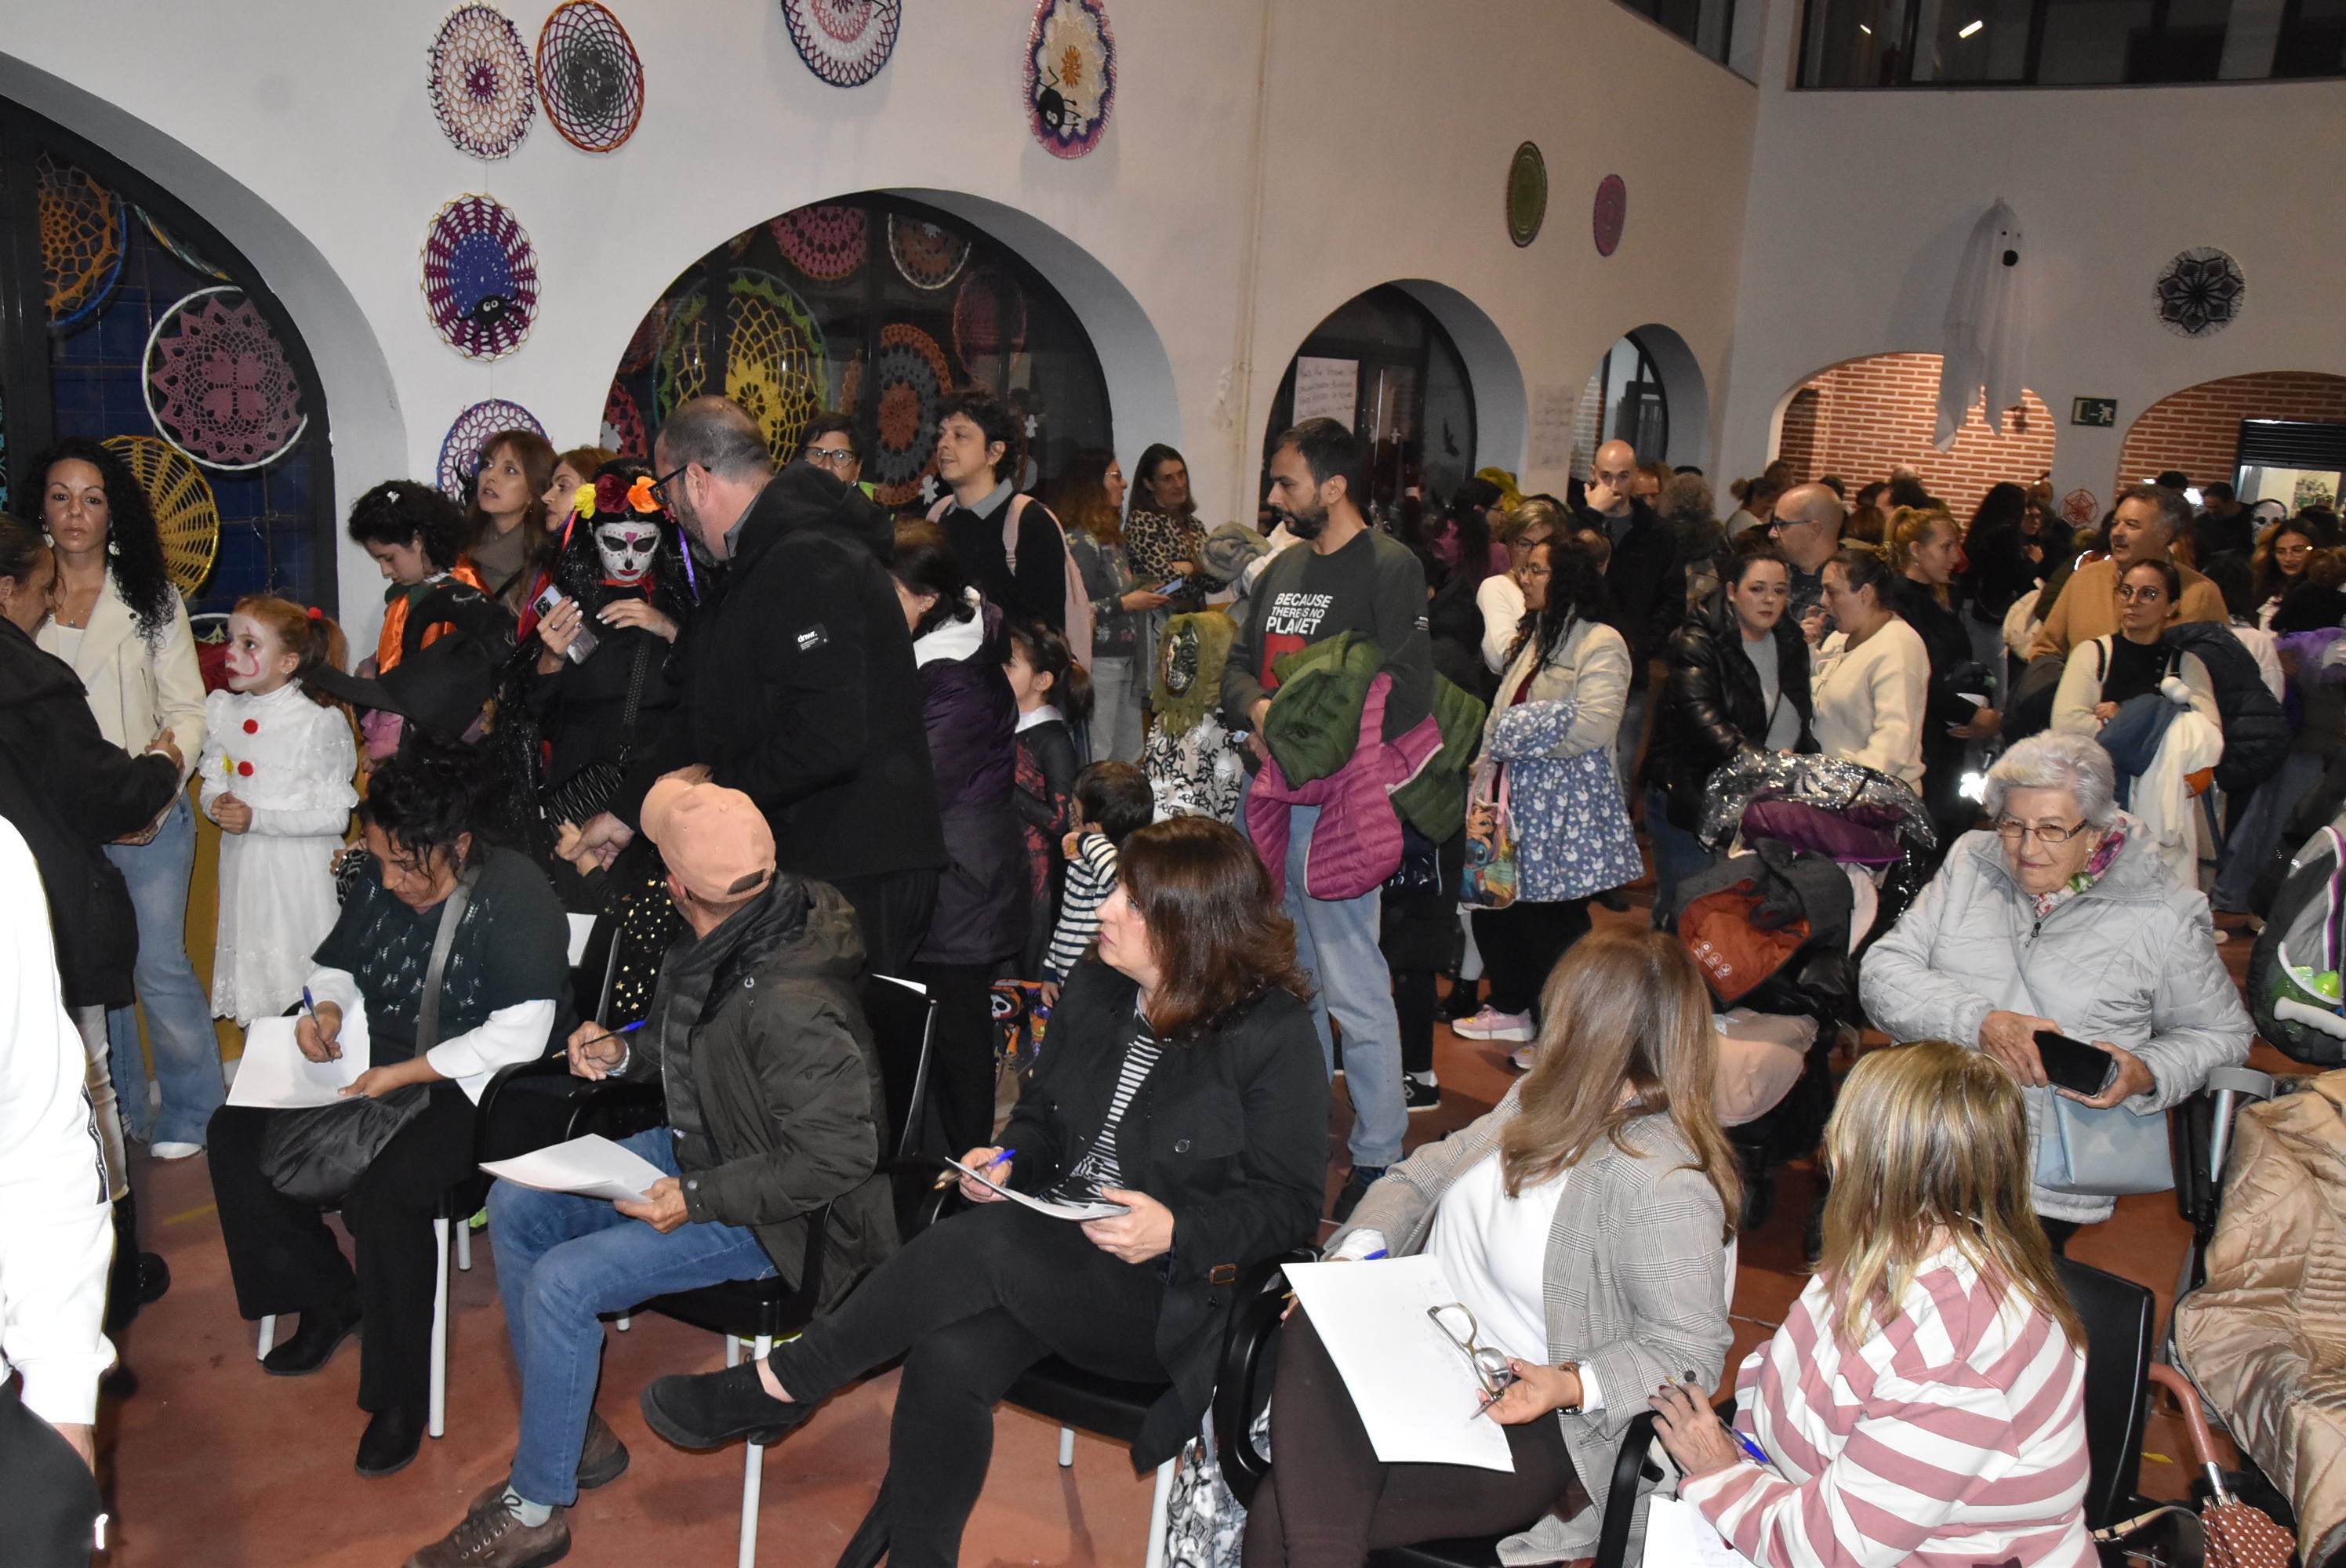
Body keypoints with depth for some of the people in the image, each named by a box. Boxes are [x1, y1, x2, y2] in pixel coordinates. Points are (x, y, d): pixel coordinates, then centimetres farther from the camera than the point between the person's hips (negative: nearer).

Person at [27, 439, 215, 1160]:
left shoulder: (152, 598, 2)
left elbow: (187, 712, 0)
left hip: (146, 820, -2)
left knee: (160, 964, -2)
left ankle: (191, 1111, 14)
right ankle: (116, 1111, 25)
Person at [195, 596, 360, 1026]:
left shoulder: (320, 722, -13)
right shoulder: (223, 711, 6)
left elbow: (335, 816, -14)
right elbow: (212, 781, 15)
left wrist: (257, 818, -19)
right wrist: (217, 804, -8)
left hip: (300, 872, -6)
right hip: (242, 866, 6)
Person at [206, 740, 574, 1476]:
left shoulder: (513, 894, -20)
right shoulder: (381, 880, 3)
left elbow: (520, 1036, -24)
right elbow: (336, 966, 20)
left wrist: (405, 1074, -25)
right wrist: (327, 1011, -5)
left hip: (476, 1090, -8)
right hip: (376, 1069, 9)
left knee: (384, 1194, -31)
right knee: (236, 1133, -1)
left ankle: (398, 1394, -11)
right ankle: (330, 1300, 14)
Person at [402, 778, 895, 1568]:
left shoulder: (790, 1005, -35)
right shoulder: (723, 940, -7)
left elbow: (838, 1155, -28)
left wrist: (696, 1200, -26)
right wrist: (624, 1052, -2)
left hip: (768, 1213, -10)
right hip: (694, 1148, 10)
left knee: (561, 1283, -18)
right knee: (514, 1206, 7)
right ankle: (574, 1434, 20)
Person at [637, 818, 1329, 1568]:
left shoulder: (1274, 1034, -13)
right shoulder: (1092, 990, 6)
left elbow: (1288, 1204, -9)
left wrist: (1177, 1229, -24)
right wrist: (1008, 1157, -3)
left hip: (1165, 1296, -5)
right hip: (1049, 1256, 6)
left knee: (984, 1242, -29)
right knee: (950, 1361, -25)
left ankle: (774, 1390, -11)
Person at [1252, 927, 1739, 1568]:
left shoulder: (1666, 1188, -17)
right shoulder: (1543, 1099, 8)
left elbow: (1690, 1352, -14)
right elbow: (1429, 1172, 14)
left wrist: (1571, 1386, -27)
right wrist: (1360, 1247, -2)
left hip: (1528, 1421, -8)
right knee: (1312, 1333, -26)